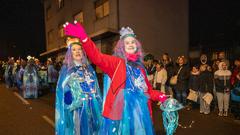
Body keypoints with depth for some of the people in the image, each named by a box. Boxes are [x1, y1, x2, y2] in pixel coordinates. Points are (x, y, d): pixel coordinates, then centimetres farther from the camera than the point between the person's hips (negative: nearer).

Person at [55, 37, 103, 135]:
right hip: (75, 107, -3)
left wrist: (98, 104, 7)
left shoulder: (89, 68, 8)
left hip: (92, 107, 3)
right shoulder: (66, 69, 0)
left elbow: (96, 87, 10)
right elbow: (62, 90, -1)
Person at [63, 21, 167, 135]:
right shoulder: (116, 62, -2)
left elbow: (148, 89, 21)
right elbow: (97, 57, -20)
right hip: (121, 111, -5)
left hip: (140, 110, 5)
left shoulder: (139, 67, 13)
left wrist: (160, 96, 4)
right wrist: (83, 37, -34)